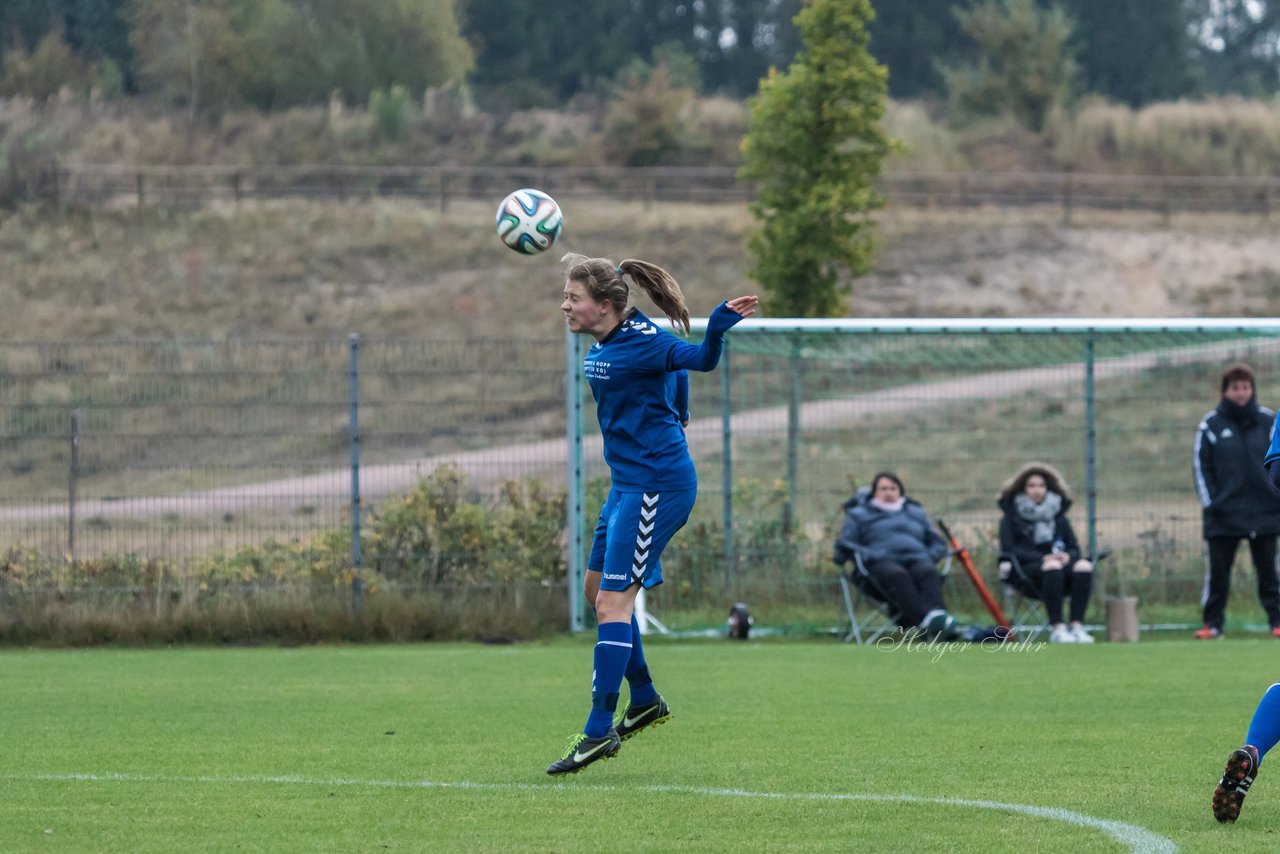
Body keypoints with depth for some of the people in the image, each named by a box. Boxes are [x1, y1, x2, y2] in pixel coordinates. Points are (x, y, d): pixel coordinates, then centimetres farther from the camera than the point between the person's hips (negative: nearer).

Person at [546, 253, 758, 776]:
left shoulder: (641, 342, -17)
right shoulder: (601, 346, 9)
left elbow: (700, 360, -26)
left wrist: (719, 325, -45)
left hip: (655, 486, -10)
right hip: (628, 481, 10)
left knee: (614, 600, -11)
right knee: (597, 589, 18)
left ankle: (600, 731, -10)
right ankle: (645, 700, 31)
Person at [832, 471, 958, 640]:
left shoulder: (916, 512, 34)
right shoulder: (858, 514, 26)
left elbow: (938, 543, 29)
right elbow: (844, 544, 12)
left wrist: (929, 557, 4)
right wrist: (869, 556, -8)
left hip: (916, 558, 3)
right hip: (882, 561, -3)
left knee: (929, 573, -36)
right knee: (898, 575, -41)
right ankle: (926, 620, -67)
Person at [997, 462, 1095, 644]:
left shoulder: (1058, 518, 22)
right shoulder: (1011, 518, 10)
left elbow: (1075, 548, 15)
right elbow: (1009, 550, -4)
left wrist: (1068, 556, -12)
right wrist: (1043, 558, -16)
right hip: (1023, 571, -4)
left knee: (1084, 566, -28)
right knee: (1052, 567, -38)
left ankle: (1077, 626, -35)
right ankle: (1057, 629, -44)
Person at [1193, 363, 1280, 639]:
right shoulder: (1211, 424, 2)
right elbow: (1201, 465, 3)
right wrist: (1210, 502, -5)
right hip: (1223, 514, 0)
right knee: (1218, 572, 1)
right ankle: (1212, 624, 6)